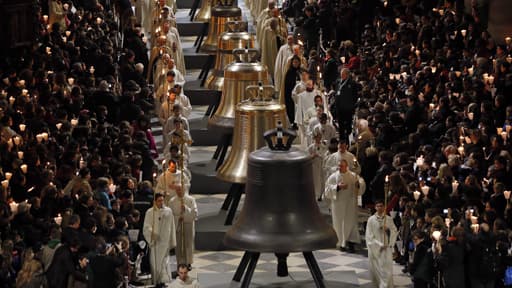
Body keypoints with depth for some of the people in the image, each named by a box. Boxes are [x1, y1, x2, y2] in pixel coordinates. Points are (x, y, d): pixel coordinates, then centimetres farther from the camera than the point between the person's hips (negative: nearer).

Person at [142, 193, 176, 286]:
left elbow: (171, 227, 8)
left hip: (164, 240, 0)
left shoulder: (168, 211, 4)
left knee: (163, 260, -9)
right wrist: (151, 232, -23)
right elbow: (146, 226, -2)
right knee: (154, 261, 2)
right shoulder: (150, 212, 3)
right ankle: (156, 281, 11)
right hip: (154, 240, 0)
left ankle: (163, 280, -10)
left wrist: (172, 242, 8)